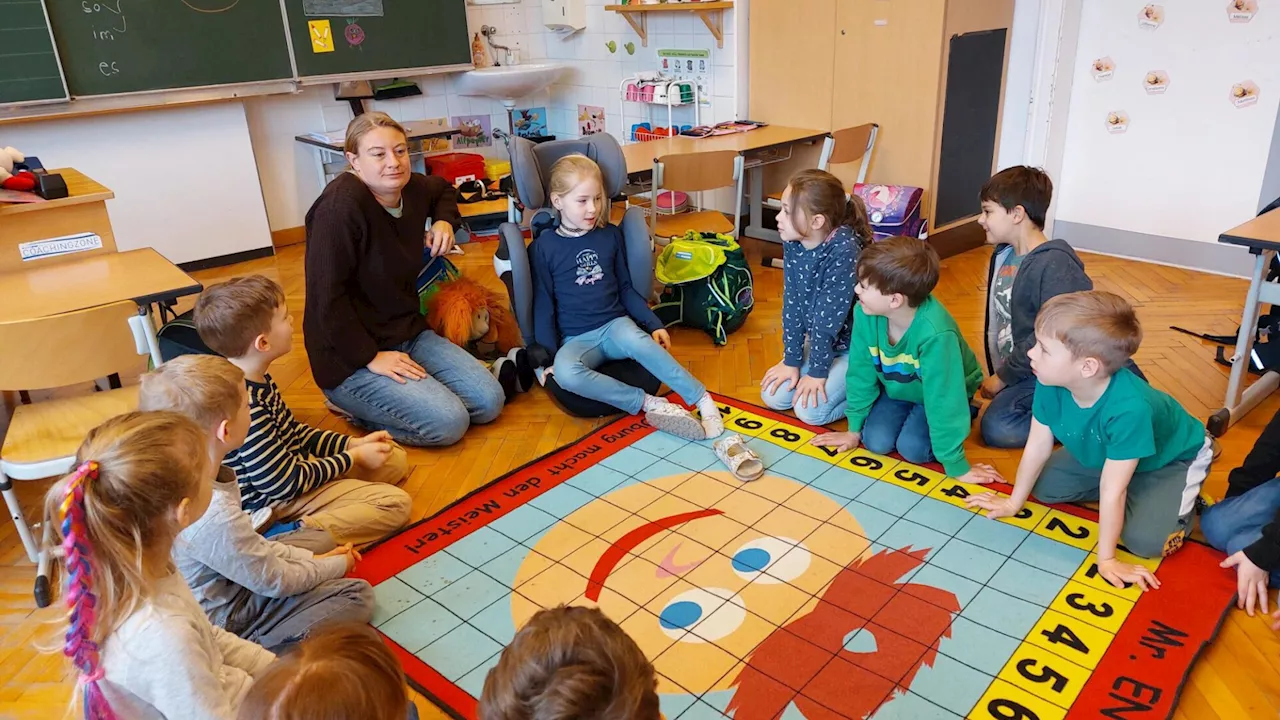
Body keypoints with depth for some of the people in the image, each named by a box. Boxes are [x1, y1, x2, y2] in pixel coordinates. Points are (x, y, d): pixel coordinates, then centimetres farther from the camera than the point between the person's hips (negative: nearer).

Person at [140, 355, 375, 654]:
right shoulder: (213, 514, -36)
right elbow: (274, 581, -20)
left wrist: (309, 559, 4)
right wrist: (335, 567, -2)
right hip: (221, 621, -9)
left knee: (320, 538, 21)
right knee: (357, 595, -10)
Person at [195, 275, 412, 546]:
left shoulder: (256, 379, -1)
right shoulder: (246, 406, -31)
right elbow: (285, 485, -24)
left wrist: (353, 443, 4)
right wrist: (354, 457, -13)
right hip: (278, 503, -10)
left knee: (396, 458, 15)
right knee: (396, 504, -16)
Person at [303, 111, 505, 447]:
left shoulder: (414, 189, 0)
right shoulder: (340, 207, -23)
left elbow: (443, 190, 27)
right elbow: (326, 297, -23)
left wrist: (444, 220, 6)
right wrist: (371, 357, -22)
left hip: (410, 333, 8)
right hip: (352, 359, -8)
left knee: (490, 403, -3)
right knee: (448, 423, -22)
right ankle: (354, 404, 3)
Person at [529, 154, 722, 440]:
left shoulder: (610, 234, 6)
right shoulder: (544, 246, -3)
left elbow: (625, 288, 13)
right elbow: (543, 304, 0)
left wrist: (654, 324, 5)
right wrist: (548, 356, -5)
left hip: (615, 324, 2)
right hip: (576, 339, -1)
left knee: (637, 341, -36)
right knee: (565, 373, -36)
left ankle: (702, 400, -28)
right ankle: (648, 404, -30)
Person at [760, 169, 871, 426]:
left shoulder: (844, 251, -31)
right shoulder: (792, 242, -11)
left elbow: (829, 316, -27)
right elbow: (791, 303, -7)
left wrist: (817, 372, -20)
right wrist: (792, 361, -5)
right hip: (818, 341, 7)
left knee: (810, 409, -19)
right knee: (772, 396, -1)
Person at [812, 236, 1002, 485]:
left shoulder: (936, 333, -43)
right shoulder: (865, 312, -27)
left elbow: (943, 397, -35)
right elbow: (861, 372, -12)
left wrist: (956, 465, -27)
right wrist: (854, 429, -2)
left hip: (940, 394, -4)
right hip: (897, 388, 4)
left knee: (913, 448, -22)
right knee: (876, 441, -15)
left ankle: (960, 417, 8)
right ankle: (910, 413, 16)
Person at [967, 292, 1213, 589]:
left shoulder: (1129, 408, -46)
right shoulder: (1050, 383, -29)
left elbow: (1112, 491, -38)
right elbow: (1037, 447, -14)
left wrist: (1106, 559, -28)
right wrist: (1013, 503, -3)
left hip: (1173, 458, -6)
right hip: (1103, 453, 6)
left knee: (1144, 539, -22)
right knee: (1044, 486, -1)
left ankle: (1187, 500, 8)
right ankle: (1131, 491, 13)